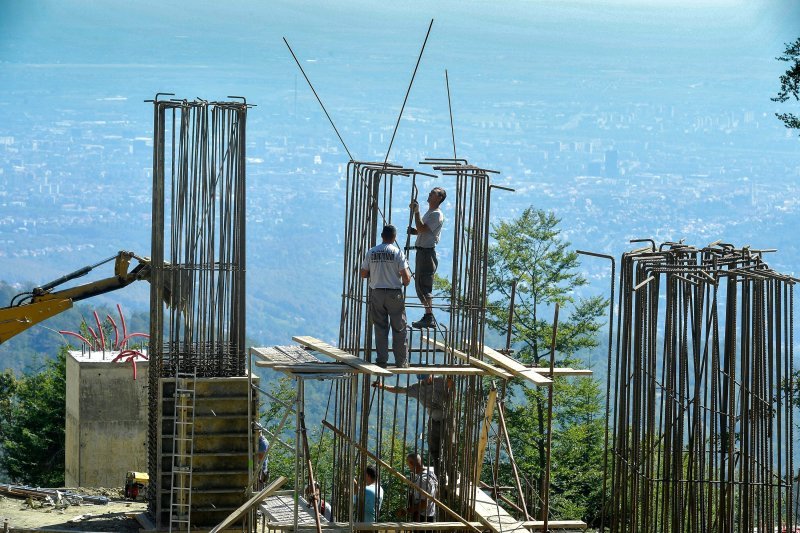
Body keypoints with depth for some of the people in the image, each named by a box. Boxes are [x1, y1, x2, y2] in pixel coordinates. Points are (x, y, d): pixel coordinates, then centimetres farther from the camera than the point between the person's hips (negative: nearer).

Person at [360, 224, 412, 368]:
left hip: (376, 293, 3)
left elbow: (363, 274, 4)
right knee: (399, 329, 6)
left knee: (380, 328, 9)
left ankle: (382, 360, 7)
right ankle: (401, 361, 9)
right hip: (394, 294, -2)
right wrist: (406, 281, 10)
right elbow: (405, 276, -12)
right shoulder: (397, 252, -9)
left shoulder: (371, 252, -1)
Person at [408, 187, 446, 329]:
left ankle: (429, 318, -13)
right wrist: (413, 231, 9)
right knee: (420, 285, 13)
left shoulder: (437, 215, -13)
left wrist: (416, 211, -21)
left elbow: (422, 229, -23)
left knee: (424, 285, -13)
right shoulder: (429, 212, 19)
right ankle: (428, 316, 19)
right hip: (422, 252, 11)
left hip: (427, 252, -11)